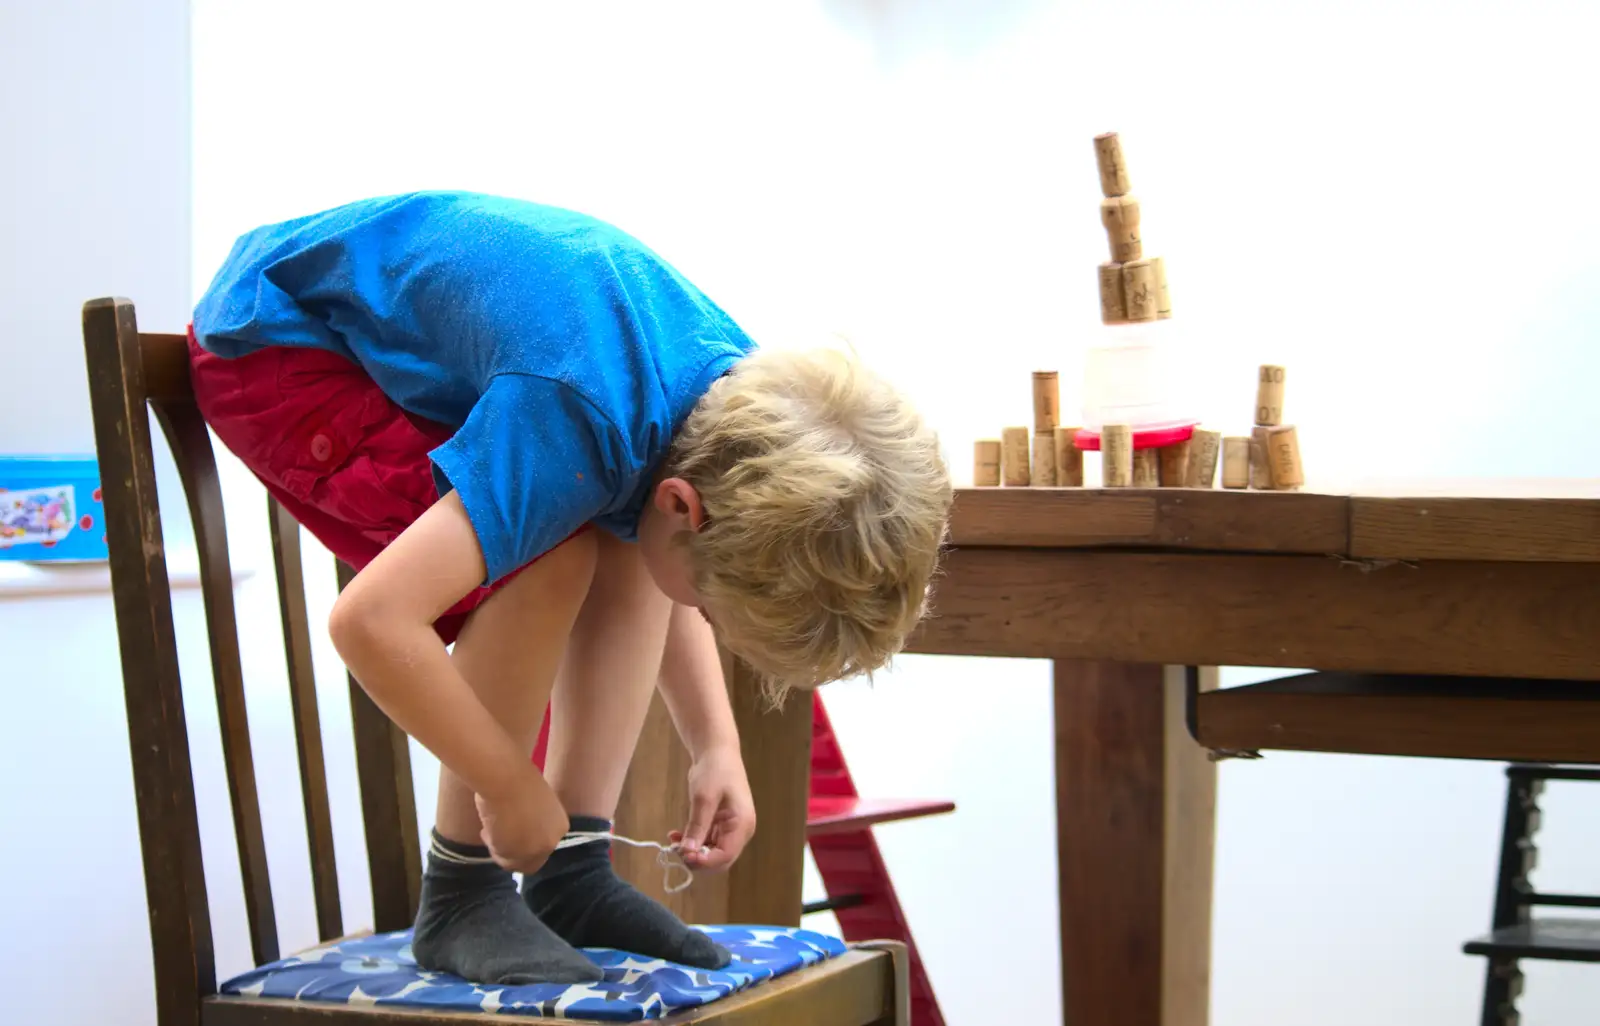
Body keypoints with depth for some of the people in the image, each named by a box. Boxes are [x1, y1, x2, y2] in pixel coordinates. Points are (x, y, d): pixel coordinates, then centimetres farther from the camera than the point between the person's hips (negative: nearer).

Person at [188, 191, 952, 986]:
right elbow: (371, 620, -43)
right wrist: (511, 786, -28)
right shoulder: (580, 423, -39)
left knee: (626, 548, -5)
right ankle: (462, 898, -12)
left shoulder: (753, 392, -13)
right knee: (550, 557, -25)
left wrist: (716, 746, -4)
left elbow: (670, 569, 8)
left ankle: (572, 880, 1)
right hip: (270, 344, -8)